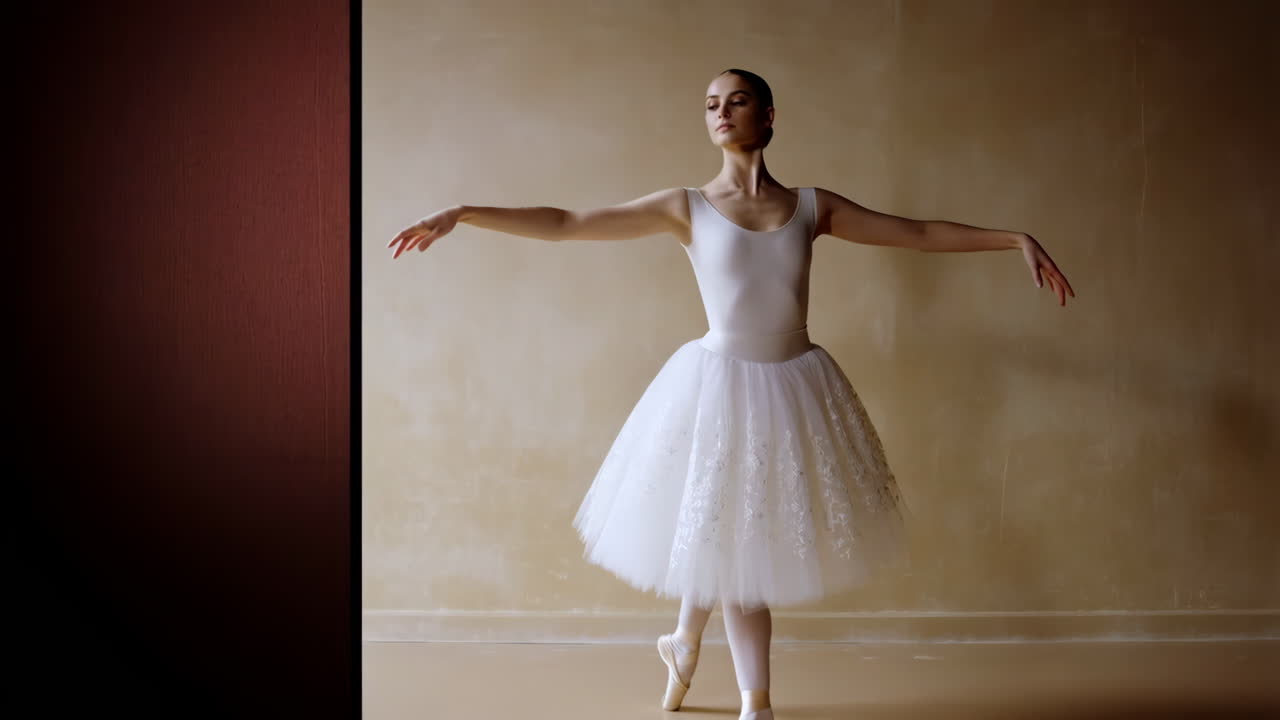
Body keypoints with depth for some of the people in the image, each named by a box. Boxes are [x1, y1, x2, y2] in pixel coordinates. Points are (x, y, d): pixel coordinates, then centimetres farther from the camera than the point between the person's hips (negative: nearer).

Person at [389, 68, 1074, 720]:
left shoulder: (812, 206, 3)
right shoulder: (686, 208, -2)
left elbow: (921, 232, 5)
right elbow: (565, 223, -4)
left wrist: (1017, 237, 0)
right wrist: (461, 212, -10)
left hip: (795, 389, 2)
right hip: (721, 387, -2)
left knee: (729, 536, 9)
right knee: (731, 538, 6)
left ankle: (684, 643, 37)